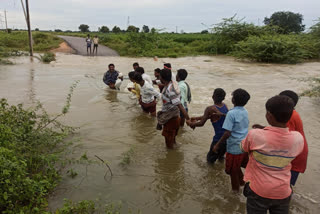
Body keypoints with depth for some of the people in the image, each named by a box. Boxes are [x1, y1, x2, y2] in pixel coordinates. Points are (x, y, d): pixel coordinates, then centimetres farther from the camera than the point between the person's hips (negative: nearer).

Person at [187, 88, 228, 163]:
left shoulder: (210, 109, -17)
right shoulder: (225, 106, 4)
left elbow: (201, 123, -10)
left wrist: (191, 124, 8)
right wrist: (197, 118, 17)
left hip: (219, 139, -6)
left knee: (210, 160, 14)